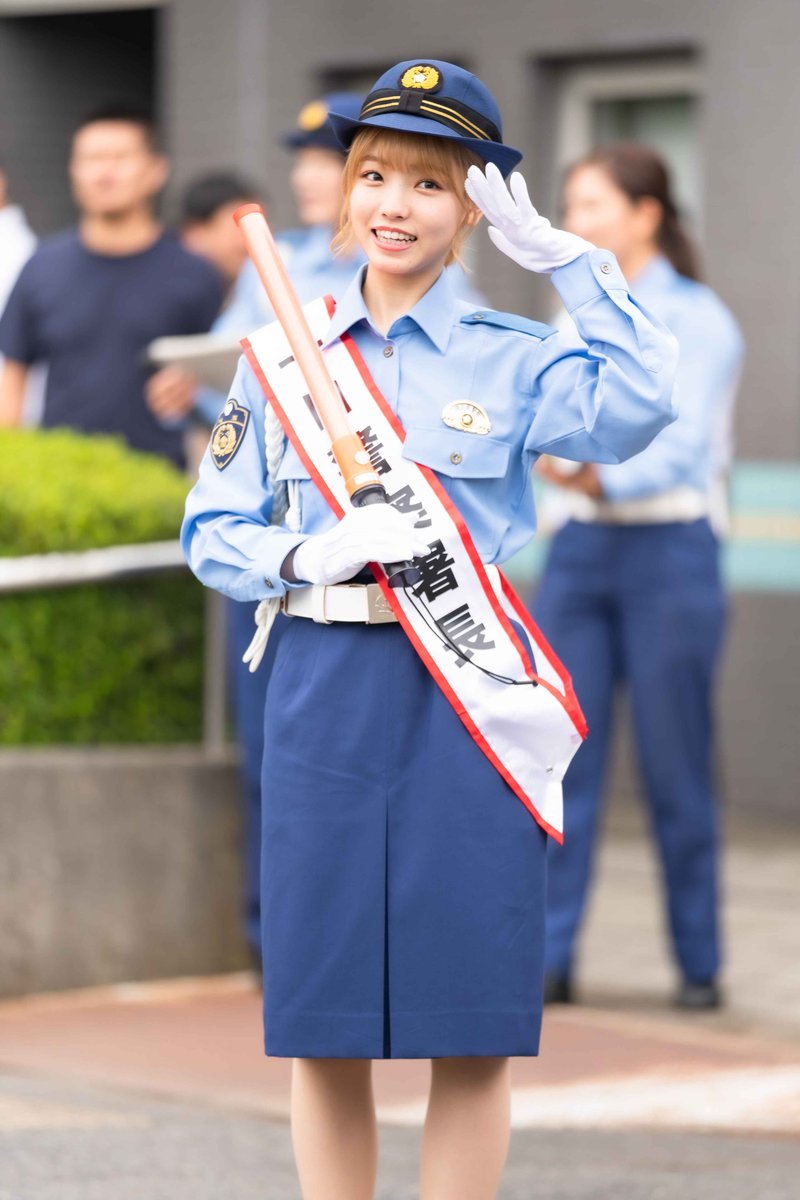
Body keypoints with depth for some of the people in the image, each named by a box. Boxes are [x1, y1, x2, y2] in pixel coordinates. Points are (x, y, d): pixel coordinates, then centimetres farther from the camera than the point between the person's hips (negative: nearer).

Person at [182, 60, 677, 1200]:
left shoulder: (516, 359, 3)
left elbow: (637, 402, -17)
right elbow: (213, 531, 8)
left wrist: (559, 252, -15)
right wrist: (310, 557, -11)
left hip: (471, 689, -1)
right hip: (326, 686, 2)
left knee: (472, 1028, 0)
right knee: (324, 1023, 4)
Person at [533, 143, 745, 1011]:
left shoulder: (698, 322, -4)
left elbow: (682, 450, -17)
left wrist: (600, 480, -33)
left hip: (668, 554, -5)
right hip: (578, 551, 5)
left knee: (675, 769, -1)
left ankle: (699, 965, 9)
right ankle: (546, 957, -3)